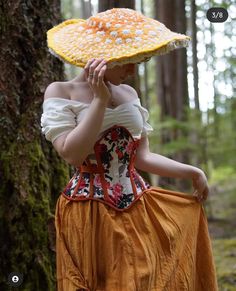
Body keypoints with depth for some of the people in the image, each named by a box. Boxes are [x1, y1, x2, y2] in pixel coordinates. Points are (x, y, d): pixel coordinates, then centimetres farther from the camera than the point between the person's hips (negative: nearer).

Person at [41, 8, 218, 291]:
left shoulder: (129, 93, 8)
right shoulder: (61, 91, -6)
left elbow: (142, 156, 10)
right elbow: (71, 153, -18)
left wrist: (192, 172, 9)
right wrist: (100, 99, -18)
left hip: (138, 210, 5)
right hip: (89, 216, -5)